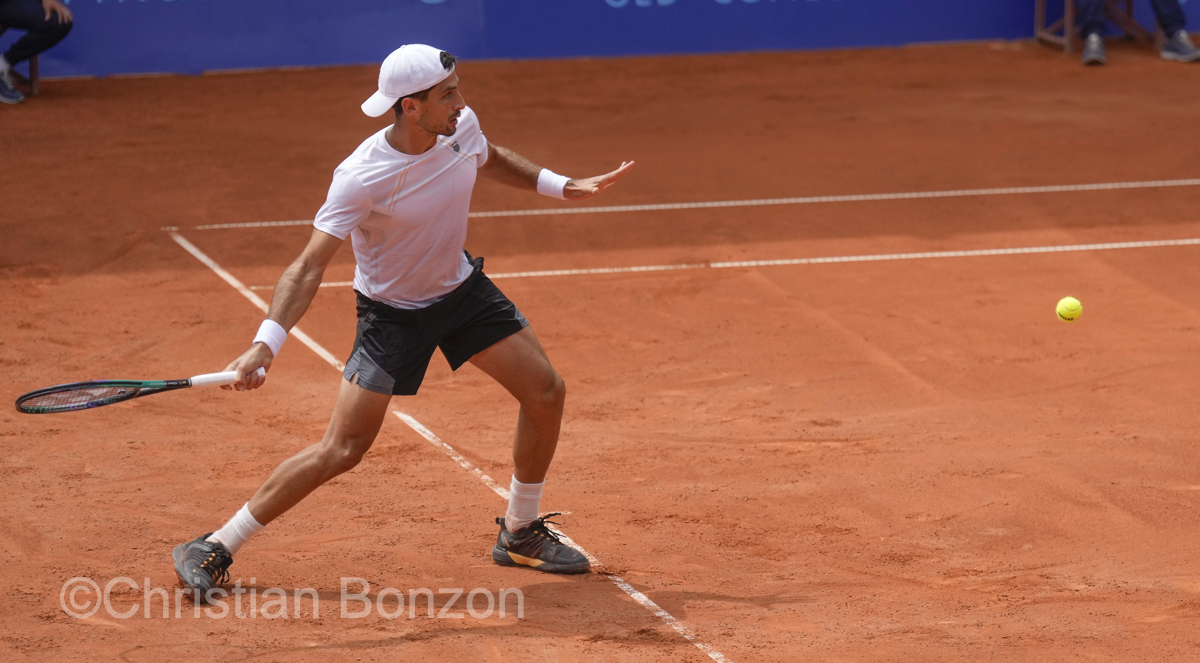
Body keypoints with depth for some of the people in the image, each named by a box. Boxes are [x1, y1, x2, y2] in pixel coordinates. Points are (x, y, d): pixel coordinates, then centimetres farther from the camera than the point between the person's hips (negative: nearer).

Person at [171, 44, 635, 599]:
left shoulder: (461, 126, -15)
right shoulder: (361, 178, -33)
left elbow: (490, 159, 13)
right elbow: (308, 267, -35)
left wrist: (561, 186, 8)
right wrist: (265, 344, -47)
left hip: (461, 287, 6)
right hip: (391, 312, -6)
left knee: (546, 392, 1)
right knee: (342, 449, -11)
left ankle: (520, 533, 22)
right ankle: (213, 550, -1)